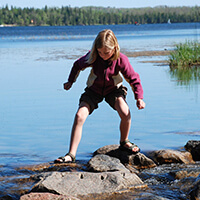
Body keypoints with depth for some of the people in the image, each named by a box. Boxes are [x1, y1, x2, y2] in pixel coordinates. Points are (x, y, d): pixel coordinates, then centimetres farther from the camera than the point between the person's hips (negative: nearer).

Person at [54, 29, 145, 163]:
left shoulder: (121, 59, -24)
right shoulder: (92, 57, -22)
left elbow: (133, 78, -13)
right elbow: (78, 65, 1)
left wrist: (139, 98, -21)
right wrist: (71, 81, 12)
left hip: (113, 89, -1)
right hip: (94, 90, 1)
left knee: (125, 112, -28)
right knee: (79, 116, -20)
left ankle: (124, 142, 3)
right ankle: (71, 155, -14)